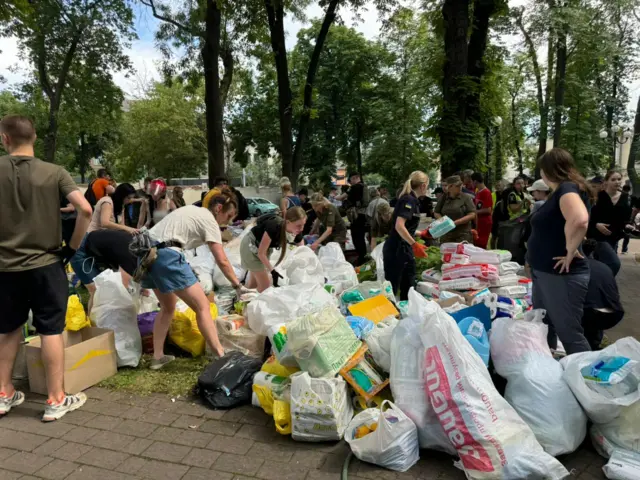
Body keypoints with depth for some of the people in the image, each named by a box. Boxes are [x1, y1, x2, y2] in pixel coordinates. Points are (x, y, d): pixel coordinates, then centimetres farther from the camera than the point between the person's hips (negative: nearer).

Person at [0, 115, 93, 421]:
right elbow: (85, 210, -17)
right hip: (46, 264, -2)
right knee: (50, 331, 4)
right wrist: (73, 247, -5)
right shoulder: (54, 173, -6)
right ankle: (56, 400, 11)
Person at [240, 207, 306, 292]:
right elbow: (261, 253, -28)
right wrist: (272, 271, -28)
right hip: (251, 245, -6)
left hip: (265, 248, 6)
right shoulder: (274, 227, -38)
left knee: (254, 283, 18)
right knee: (265, 285, -5)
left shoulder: (297, 233, -20)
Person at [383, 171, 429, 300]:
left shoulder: (411, 199, 14)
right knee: (391, 289, -3)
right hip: (396, 251, -10)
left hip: (404, 250, 10)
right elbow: (399, 226, -27)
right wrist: (415, 244, -31)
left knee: (409, 287, 15)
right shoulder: (409, 199, -14)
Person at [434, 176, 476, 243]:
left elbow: (472, 215, -6)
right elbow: (436, 213, 15)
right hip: (446, 234, 3)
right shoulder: (443, 198, 7)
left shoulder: (466, 198, -1)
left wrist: (456, 222, -14)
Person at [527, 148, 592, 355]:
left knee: (569, 334, 0)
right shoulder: (560, 191, 11)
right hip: (544, 272, 10)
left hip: (561, 275, -10)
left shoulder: (568, 189, -18)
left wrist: (570, 252, -25)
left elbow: (580, 220, -37)